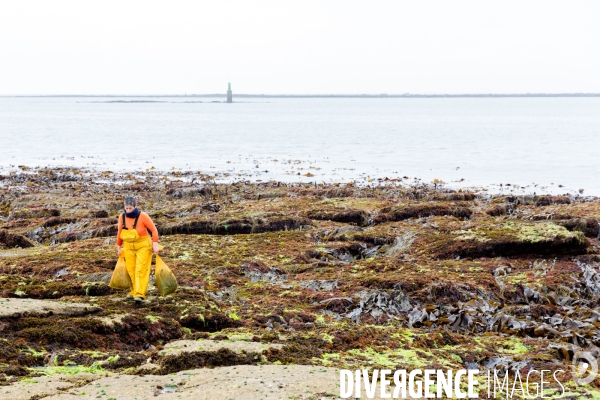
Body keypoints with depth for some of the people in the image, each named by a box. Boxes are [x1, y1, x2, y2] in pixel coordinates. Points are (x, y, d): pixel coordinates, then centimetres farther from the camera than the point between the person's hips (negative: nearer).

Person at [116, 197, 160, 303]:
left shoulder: (143, 216, -16)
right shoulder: (122, 217, -4)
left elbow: (153, 230, -10)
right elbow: (119, 232, 10)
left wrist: (155, 244, -17)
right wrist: (119, 246, 16)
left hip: (143, 246, -4)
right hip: (129, 247, 4)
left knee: (141, 270, -11)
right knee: (131, 270, 3)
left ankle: (139, 294, -15)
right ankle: (134, 291, 19)